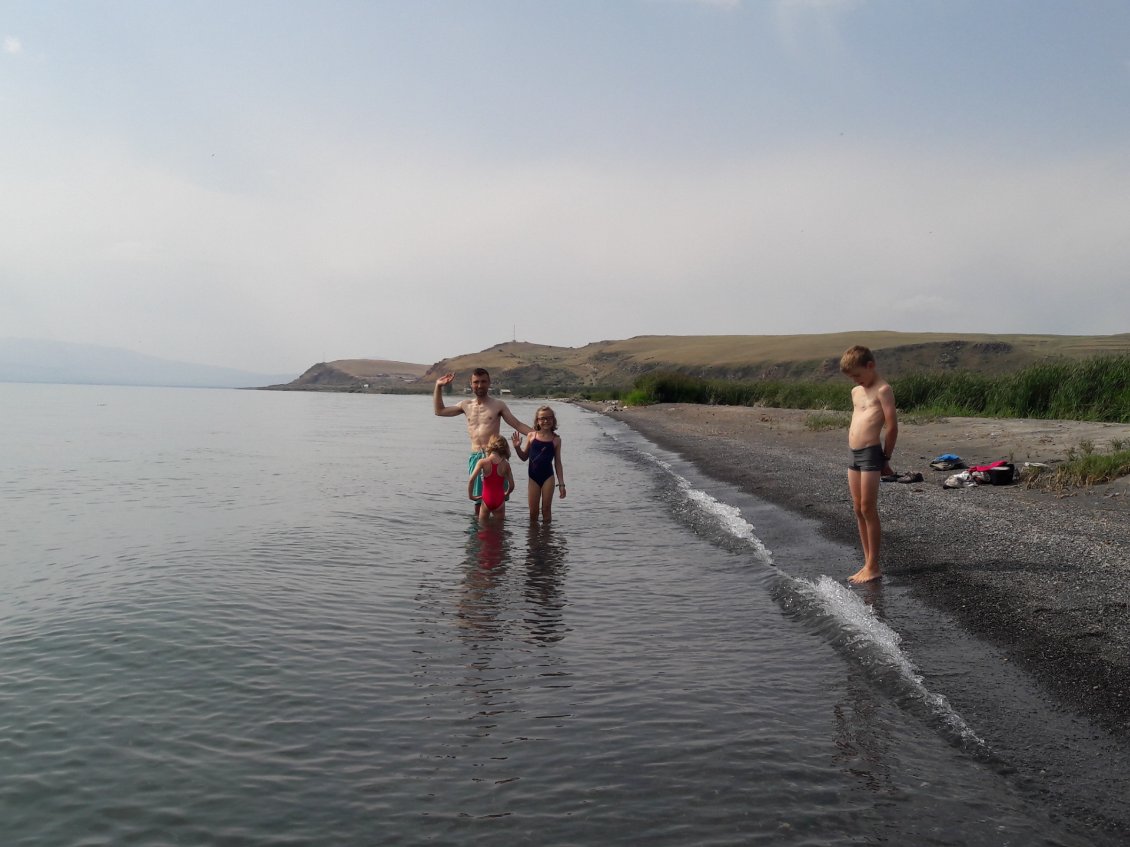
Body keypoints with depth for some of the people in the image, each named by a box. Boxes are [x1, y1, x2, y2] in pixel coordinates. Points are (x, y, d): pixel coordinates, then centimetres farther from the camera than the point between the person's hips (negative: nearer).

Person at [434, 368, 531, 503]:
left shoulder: (498, 405, 2)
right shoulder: (466, 405, 13)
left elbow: (518, 425, 0)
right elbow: (439, 411, 23)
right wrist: (438, 386, 16)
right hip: (475, 457, 4)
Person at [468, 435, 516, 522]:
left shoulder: (482, 462, -9)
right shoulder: (505, 464, -4)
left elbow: (471, 480, -17)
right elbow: (512, 485, -1)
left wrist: (470, 495, -3)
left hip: (486, 499, -1)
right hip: (499, 500, 2)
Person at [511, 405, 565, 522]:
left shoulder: (556, 439, 0)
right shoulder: (532, 436, 1)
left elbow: (557, 463, 4)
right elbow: (524, 457, 11)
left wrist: (561, 484, 2)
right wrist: (517, 447, -8)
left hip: (548, 477, -1)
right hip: (533, 477, 1)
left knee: (546, 509, 5)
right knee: (533, 511, 6)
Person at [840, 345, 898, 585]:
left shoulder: (882, 389, -6)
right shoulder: (856, 392, 19)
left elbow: (892, 425, -10)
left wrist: (886, 458, -7)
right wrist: (855, 450, 14)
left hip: (871, 453, -8)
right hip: (854, 455, 8)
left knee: (868, 510, -6)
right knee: (858, 510, 10)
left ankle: (873, 567, 2)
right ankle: (868, 564, 18)